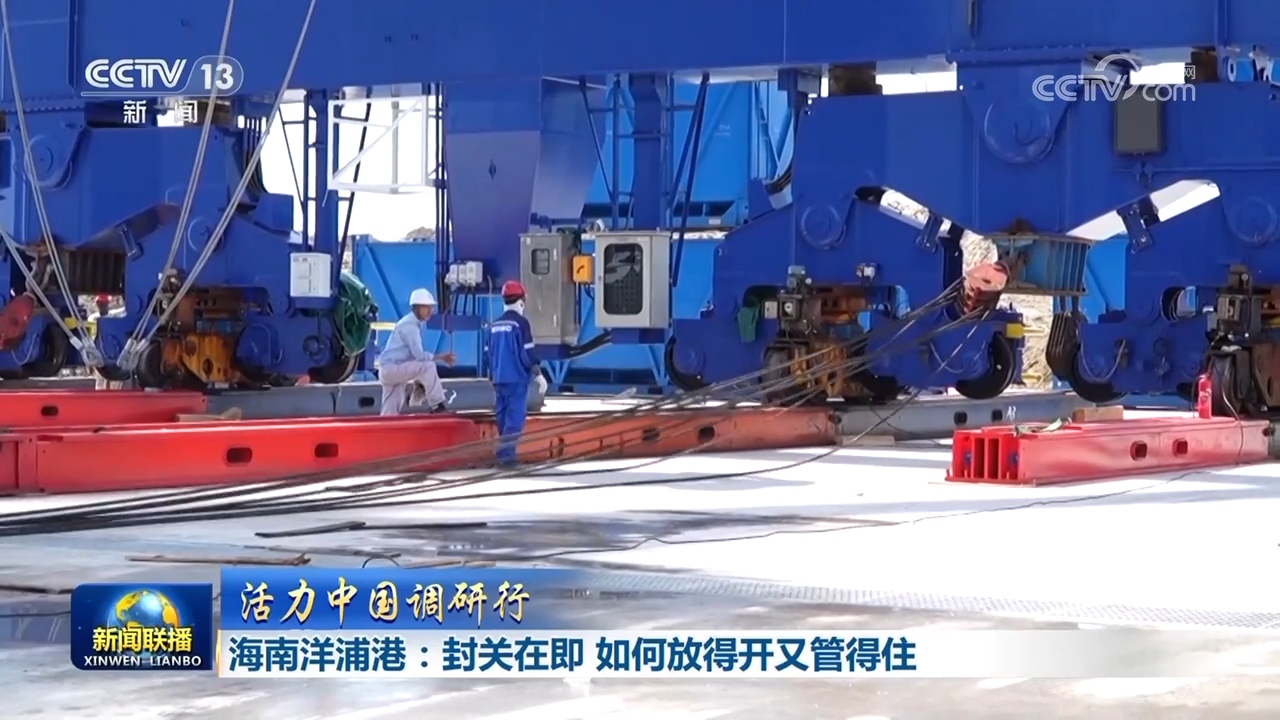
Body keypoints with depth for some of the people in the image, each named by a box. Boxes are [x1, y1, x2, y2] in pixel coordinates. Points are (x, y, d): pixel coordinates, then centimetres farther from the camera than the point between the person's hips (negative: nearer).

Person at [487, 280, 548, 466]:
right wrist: (538, 375, -8)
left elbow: (490, 354, 16)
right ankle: (505, 453, -16)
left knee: (503, 416, 13)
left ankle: (506, 452, 18)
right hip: (517, 378, -7)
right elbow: (527, 353, -14)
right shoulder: (520, 322, -10)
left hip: (499, 378, 7)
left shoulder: (494, 325, 11)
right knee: (515, 417, -8)